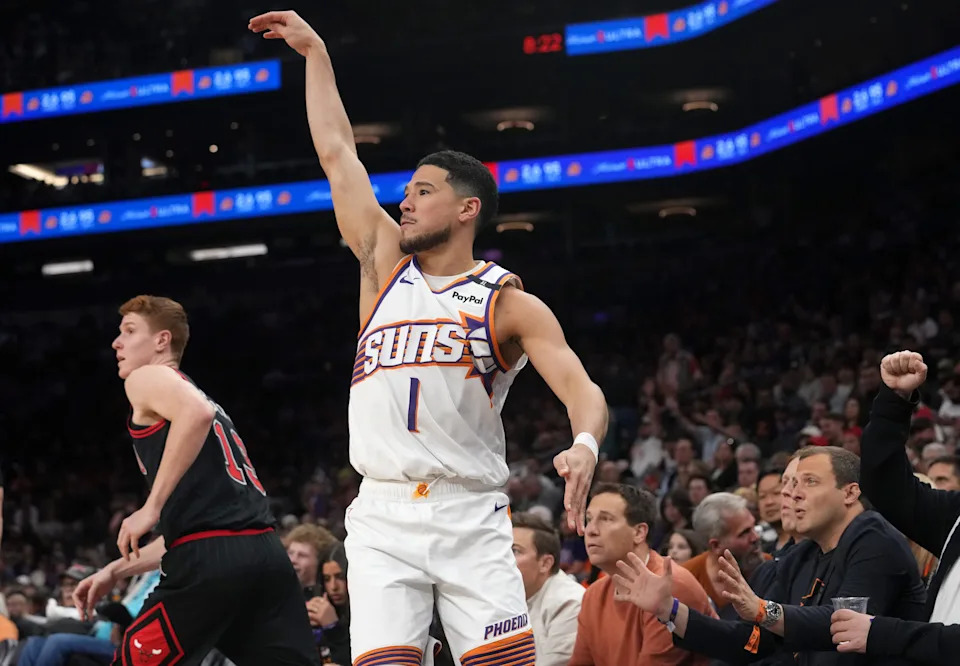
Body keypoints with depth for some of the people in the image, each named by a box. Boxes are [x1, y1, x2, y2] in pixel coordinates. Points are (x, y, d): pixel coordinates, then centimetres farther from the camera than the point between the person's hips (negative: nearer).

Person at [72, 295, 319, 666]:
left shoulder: (146, 379, 9)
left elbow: (197, 413, -17)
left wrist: (151, 508, -14)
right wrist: (115, 571, 34)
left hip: (210, 560, -8)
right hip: (266, 551, 8)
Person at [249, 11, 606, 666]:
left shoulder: (510, 303, 3)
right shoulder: (387, 263, 14)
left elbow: (581, 388, -9)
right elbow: (337, 152, 19)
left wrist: (585, 446, -31)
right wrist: (316, 52, 23)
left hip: (470, 519, -2)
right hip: (382, 518, 3)